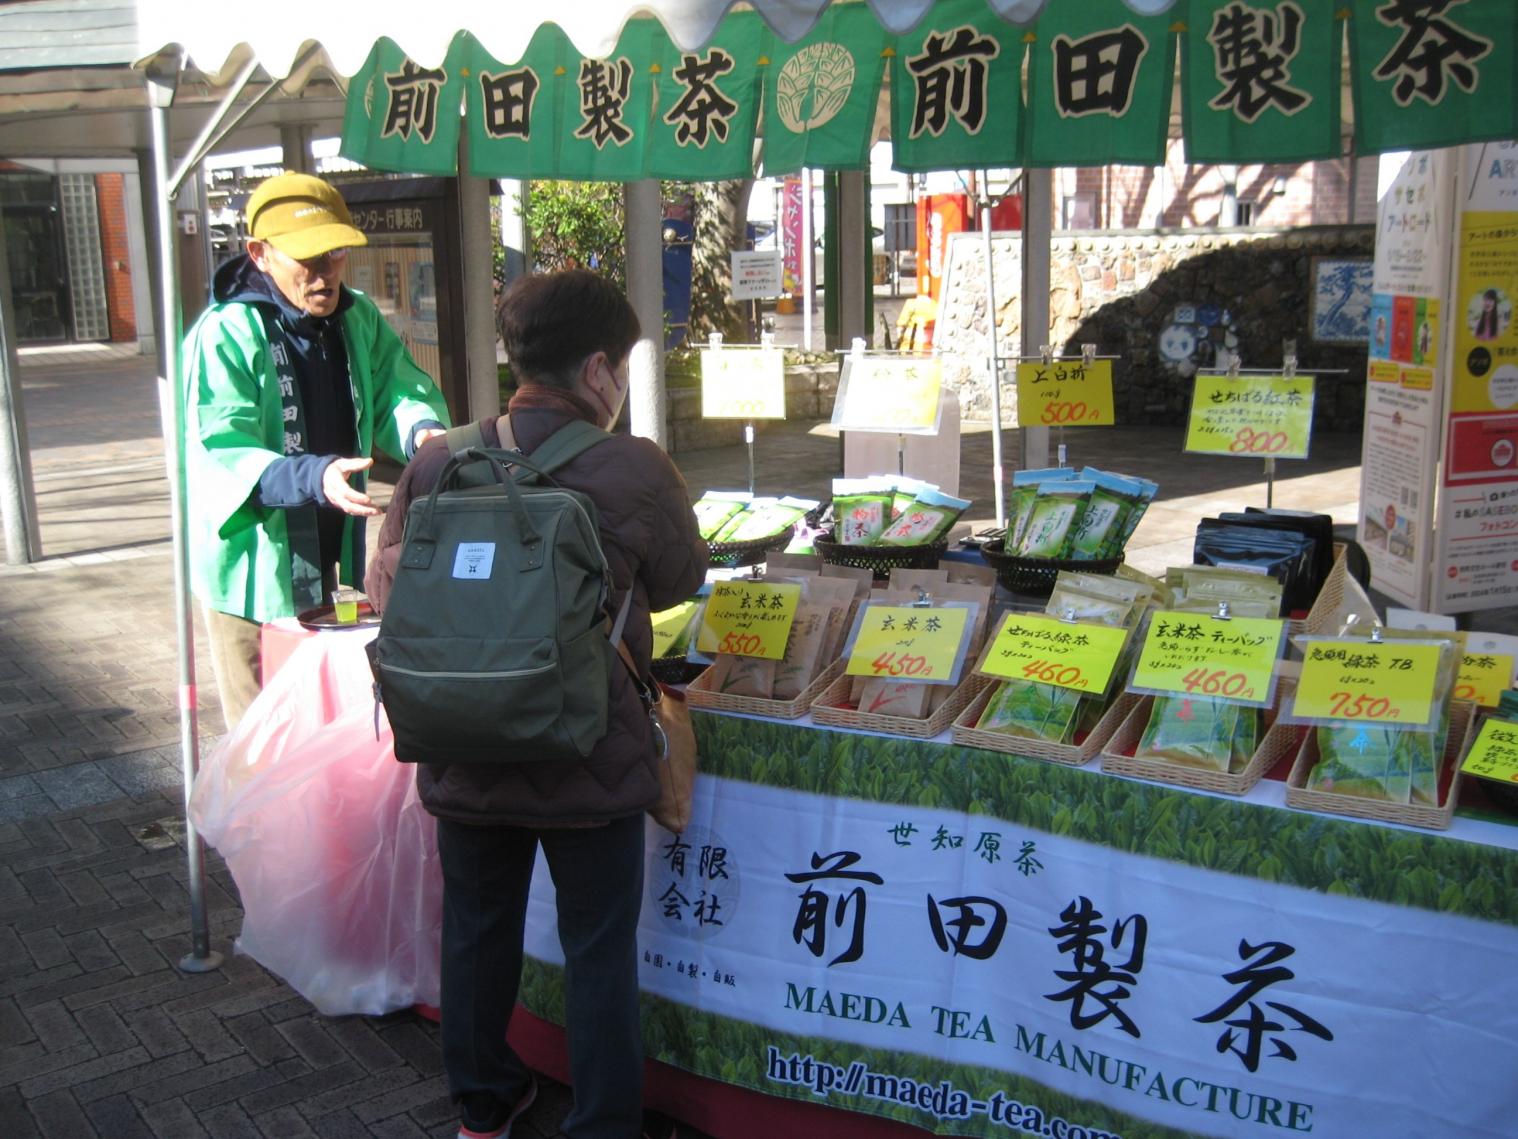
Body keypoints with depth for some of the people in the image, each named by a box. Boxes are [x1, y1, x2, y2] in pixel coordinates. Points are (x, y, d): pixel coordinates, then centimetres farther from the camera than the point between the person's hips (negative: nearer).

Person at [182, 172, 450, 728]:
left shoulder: (358, 319, 3)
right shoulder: (224, 336, -19)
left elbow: (398, 388, 0)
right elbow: (219, 458, -26)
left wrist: (422, 429, -25)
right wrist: (313, 477, -43)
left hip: (333, 560, 7)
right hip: (255, 571, -6)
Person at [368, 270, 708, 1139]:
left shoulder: (435, 465, -8)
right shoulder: (636, 471, -17)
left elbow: (388, 586, 3)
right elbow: (682, 581, -1)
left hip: (464, 753, 4)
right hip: (592, 764, -3)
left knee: (478, 931, 22)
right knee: (600, 947, 14)